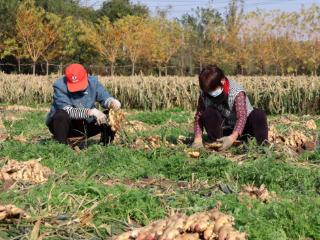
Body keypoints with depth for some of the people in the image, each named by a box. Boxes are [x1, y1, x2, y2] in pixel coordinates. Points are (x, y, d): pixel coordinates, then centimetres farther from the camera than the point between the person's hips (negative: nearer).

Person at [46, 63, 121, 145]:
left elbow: (105, 98, -6)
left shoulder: (93, 82, -7)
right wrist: (91, 111, -40)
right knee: (61, 115, -37)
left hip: (86, 125, 4)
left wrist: (112, 102, -31)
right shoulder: (59, 86, -22)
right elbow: (68, 111, -30)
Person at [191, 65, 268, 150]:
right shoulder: (204, 94, -14)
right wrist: (198, 138, -26)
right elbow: (198, 116, -11)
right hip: (224, 130, 3)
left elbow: (242, 117, -35)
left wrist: (232, 137, -51)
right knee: (208, 113, -27)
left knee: (259, 114, -31)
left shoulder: (237, 92, -26)